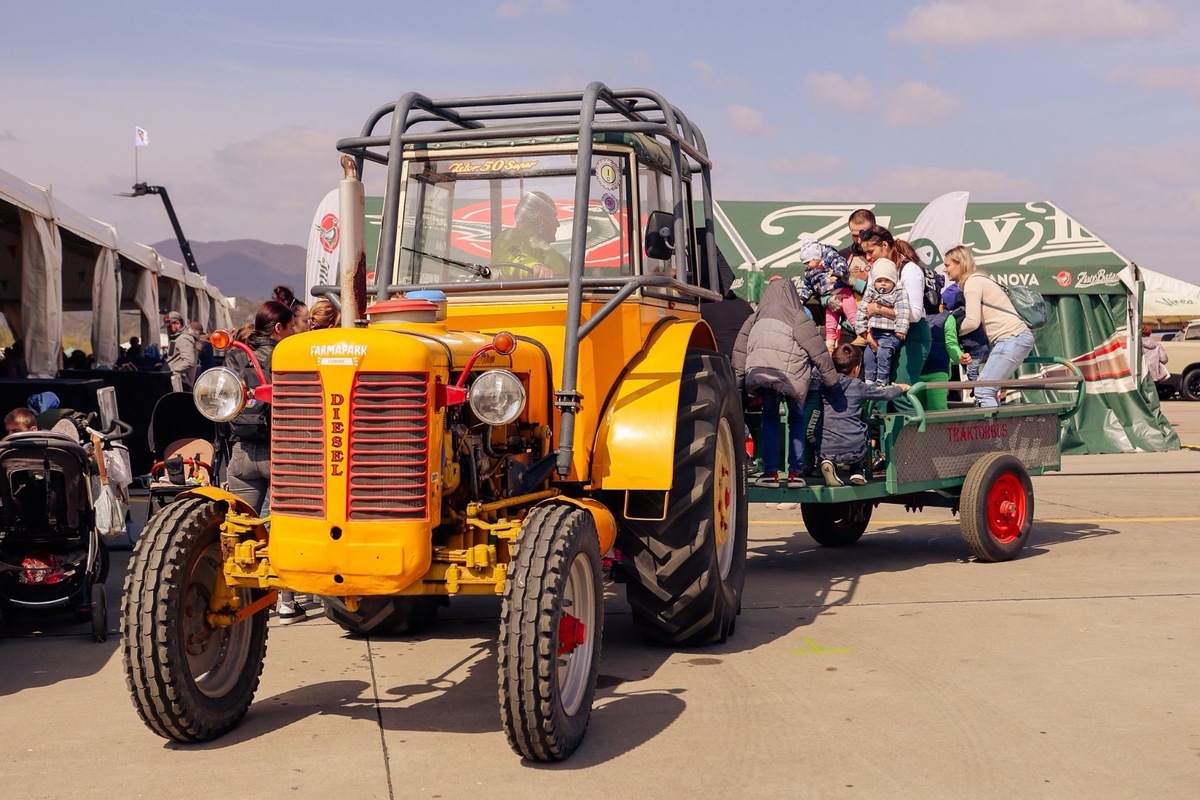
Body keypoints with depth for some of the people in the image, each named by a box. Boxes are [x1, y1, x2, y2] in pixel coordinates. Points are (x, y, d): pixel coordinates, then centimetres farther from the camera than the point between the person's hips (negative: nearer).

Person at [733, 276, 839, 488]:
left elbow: (740, 353, 15)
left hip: (759, 374, 2)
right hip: (792, 377, -2)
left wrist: (738, 382, 19)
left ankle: (770, 472, 12)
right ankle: (795, 472, 14)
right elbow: (818, 352, 5)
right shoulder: (798, 319, 4)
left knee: (769, 418, 20)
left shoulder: (755, 319, 16)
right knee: (796, 419, 19)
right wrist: (832, 379, 13)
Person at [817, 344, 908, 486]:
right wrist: (901, 388, 36)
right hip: (853, 450, 0)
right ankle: (858, 471, 23)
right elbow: (886, 394, 14)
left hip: (825, 450, 0)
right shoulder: (858, 386, 1)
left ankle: (829, 463, 8)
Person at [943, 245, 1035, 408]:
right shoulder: (978, 279, 22)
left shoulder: (972, 282, -7)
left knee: (983, 392, -14)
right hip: (1017, 338, 10)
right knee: (987, 390, 10)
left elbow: (972, 322, -15)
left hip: (1012, 338, -10)